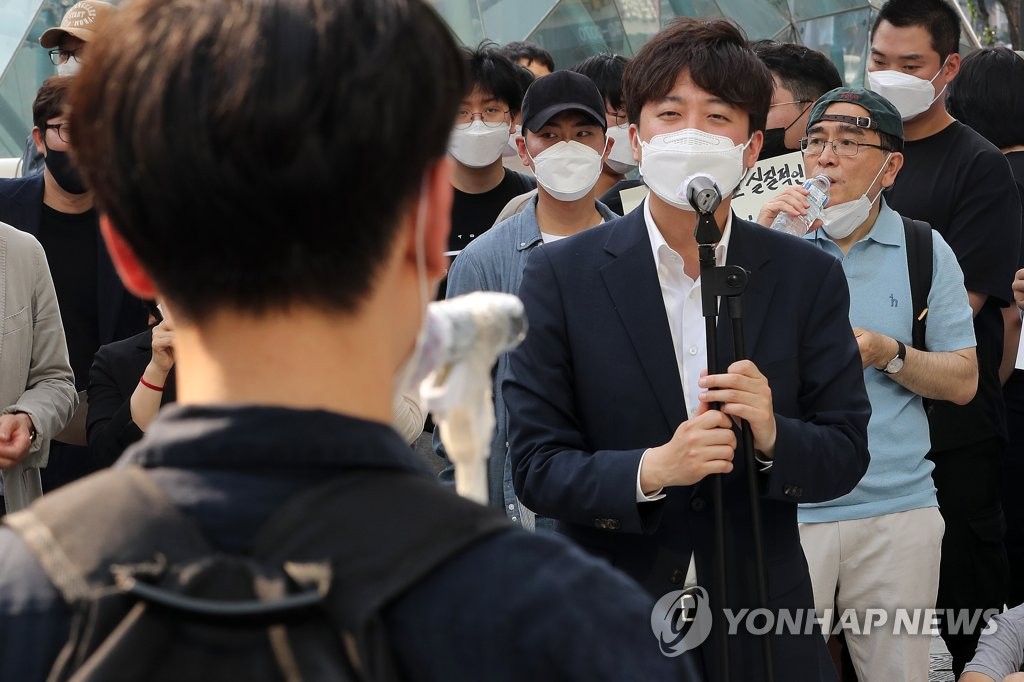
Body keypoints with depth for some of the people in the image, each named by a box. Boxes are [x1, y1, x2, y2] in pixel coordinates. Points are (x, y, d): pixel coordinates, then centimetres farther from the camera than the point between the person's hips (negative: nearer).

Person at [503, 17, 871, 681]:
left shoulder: (810, 277, -1)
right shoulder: (561, 275, -6)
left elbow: (846, 453, 0)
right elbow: (535, 465, -8)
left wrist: (773, 436, -21)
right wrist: (650, 471, -25)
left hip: (763, 627, 1)